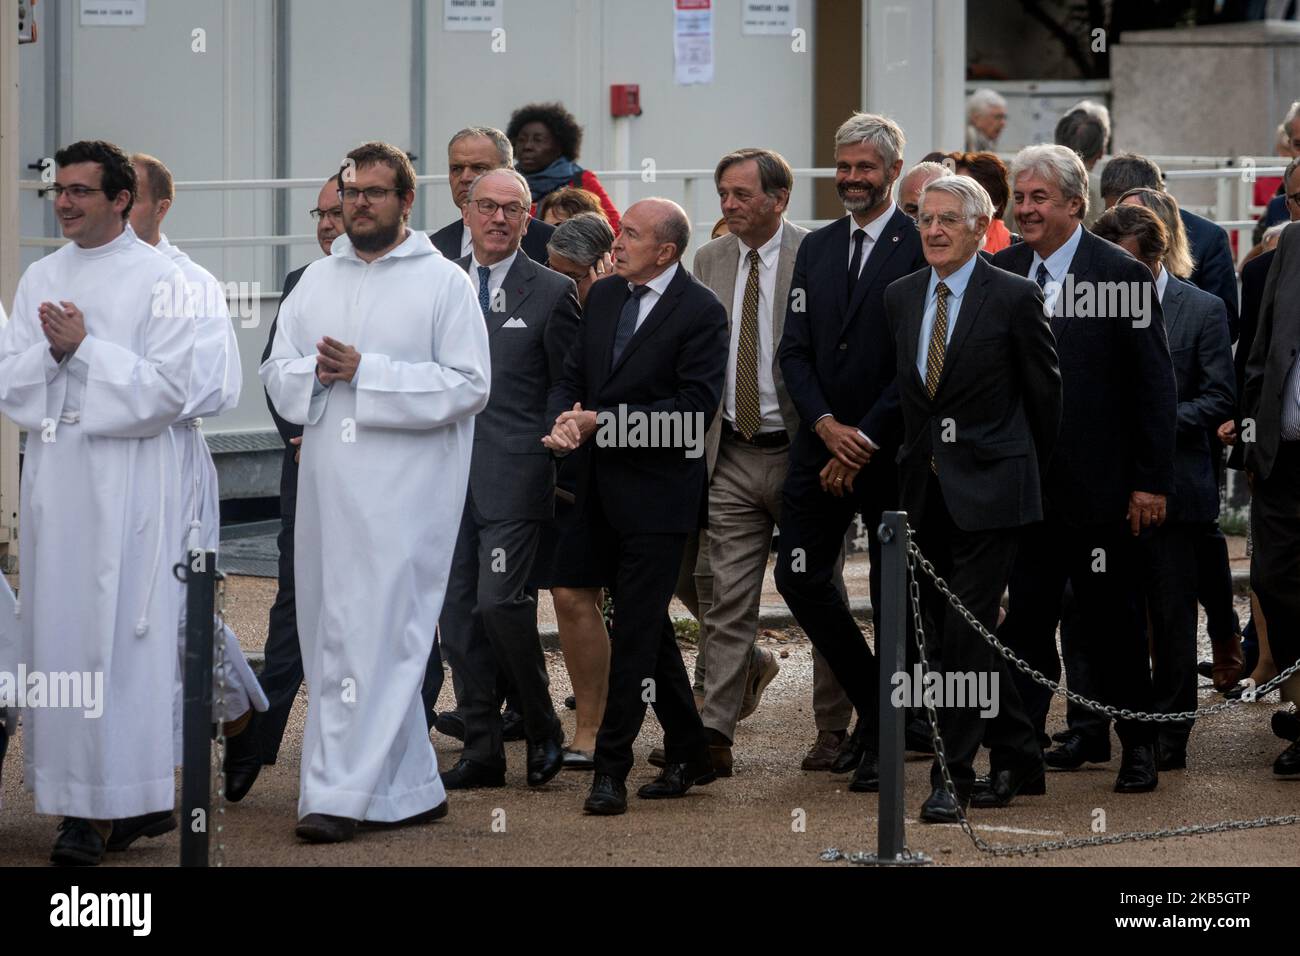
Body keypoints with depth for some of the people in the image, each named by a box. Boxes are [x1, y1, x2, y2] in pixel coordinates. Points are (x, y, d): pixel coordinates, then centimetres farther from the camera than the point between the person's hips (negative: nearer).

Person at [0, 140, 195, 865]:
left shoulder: (159, 280, -3)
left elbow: (168, 390, -9)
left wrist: (85, 346, -12)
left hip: (127, 479, -5)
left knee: (120, 635, -6)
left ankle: (116, 799, -4)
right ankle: (74, 793, 8)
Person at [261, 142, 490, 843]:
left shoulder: (444, 283, -1)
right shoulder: (315, 281, 16)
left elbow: (468, 385, -9)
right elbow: (277, 373, 14)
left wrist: (366, 372, -14)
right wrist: (316, 371, -9)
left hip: (405, 489, -6)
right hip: (327, 487, 6)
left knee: (373, 635, -11)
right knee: (330, 629, 8)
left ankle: (339, 793, -12)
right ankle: (412, 788, 17)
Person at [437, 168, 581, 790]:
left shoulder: (552, 293, 1)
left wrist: (565, 467, -2)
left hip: (513, 475, -5)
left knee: (500, 599, -15)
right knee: (458, 612, 5)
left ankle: (543, 729, 4)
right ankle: (481, 750, 12)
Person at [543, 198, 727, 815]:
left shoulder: (701, 313, -11)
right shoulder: (604, 296, 11)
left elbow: (695, 408, -18)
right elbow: (573, 376, 13)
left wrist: (603, 421, -19)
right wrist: (564, 421, -10)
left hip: (658, 490, -7)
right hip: (607, 486, 7)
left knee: (636, 631, -7)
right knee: (647, 626, 14)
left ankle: (611, 769, -5)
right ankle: (689, 754, 25)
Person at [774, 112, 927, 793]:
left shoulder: (921, 248, -7)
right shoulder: (815, 250, 12)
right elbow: (795, 350, 8)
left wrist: (862, 443, -14)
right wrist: (827, 426, -9)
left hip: (891, 449, -5)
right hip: (822, 445, 5)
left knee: (893, 593, 1)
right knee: (798, 576, -1)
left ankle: (884, 738, 11)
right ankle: (871, 705, 17)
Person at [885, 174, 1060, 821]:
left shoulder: (1013, 297, -8)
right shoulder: (901, 296, 9)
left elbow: (1044, 392, 1)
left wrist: (1024, 469, 9)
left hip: (989, 486, -6)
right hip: (927, 487, 6)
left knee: (968, 628, -10)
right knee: (959, 630, 10)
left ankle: (953, 776, -8)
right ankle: (1018, 759, 23)